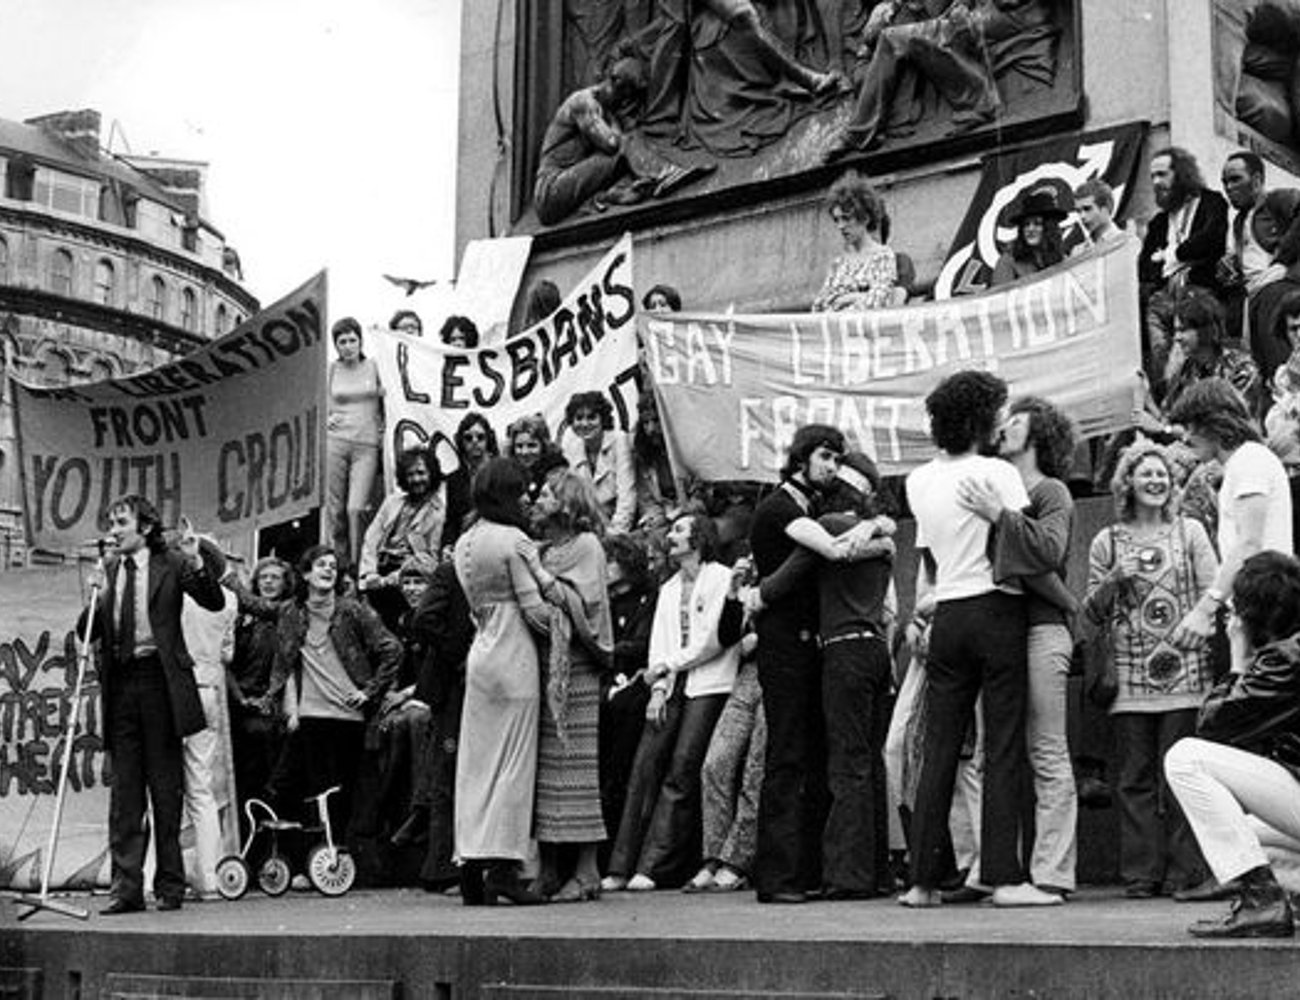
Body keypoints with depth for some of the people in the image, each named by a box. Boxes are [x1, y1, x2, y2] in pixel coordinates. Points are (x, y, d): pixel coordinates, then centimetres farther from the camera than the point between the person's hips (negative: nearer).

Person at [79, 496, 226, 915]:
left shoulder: (171, 564, 1)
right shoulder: (108, 569, 12)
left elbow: (215, 602, -10)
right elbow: (86, 632, 10)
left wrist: (197, 562, -23)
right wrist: (97, 598, -8)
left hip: (159, 680, -4)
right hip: (120, 684, 4)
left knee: (166, 786, 3)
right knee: (124, 790, 3)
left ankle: (170, 885, 10)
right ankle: (126, 887, 4)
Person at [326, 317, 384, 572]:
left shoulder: (374, 367, 5)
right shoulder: (330, 370, 6)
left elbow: (385, 402, 15)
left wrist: (381, 429, 4)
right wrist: (325, 418, 3)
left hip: (366, 446, -1)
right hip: (335, 442, 1)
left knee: (356, 508, -14)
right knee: (335, 509, 1)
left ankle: (358, 565, -6)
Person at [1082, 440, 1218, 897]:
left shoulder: (1190, 532, 10)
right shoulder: (1107, 542, 10)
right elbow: (1091, 612, 10)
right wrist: (1115, 579, -6)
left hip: (1183, 671, -1)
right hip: (1130, 676, 1)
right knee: (1135, 776, 1)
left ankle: (1183, 869, 3)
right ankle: (1141, 873, 5)